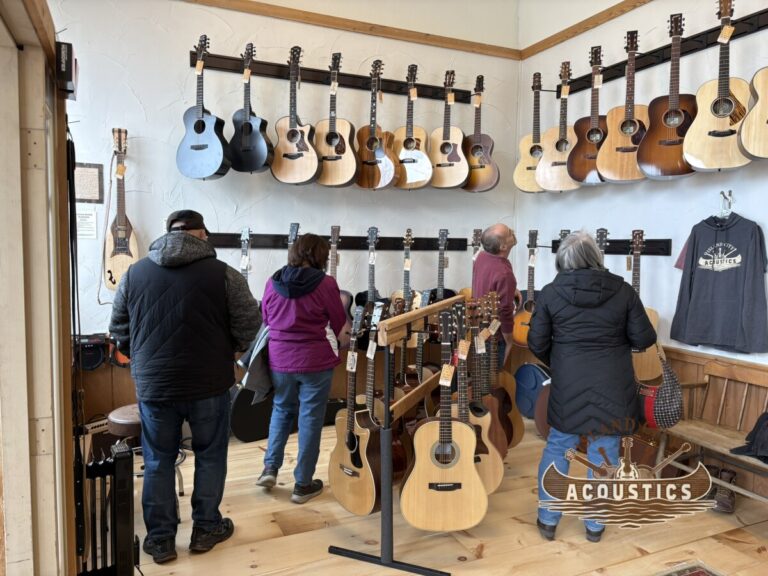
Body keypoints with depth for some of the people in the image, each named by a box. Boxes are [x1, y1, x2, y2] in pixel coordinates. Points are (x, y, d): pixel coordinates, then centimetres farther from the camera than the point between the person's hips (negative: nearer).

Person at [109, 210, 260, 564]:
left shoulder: (134, 273, 2)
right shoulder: (222, 273, -9)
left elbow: (119, 330, 10)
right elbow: (250, 323, -6)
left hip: (153, 384, 3)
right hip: (209, 382, -2)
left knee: (158, 461, 15)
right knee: (209, 455, 15)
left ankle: (160, 539, 24)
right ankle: (206, 529, 26)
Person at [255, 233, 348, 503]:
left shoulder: (273, 282, 1)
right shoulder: (325, 283, -10)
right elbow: (340, 326, -1)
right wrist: (343, 345, 19)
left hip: (279, 359, 4)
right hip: (315, 360, -3)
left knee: (282, 410, 24)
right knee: (311, 419, 7)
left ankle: (270, 467, 18)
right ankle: (303, 484, 16)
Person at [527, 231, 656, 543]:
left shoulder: (551, 293, -5)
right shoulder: (623, 290, -5)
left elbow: (536, 343, -2)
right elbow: (644, 339, -2)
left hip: (568, 386, 0)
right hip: (612, 386, 0)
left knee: (557, 449, 15)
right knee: (604, 453, 13)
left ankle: (547, 520, 23)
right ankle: (595, 525, 25)